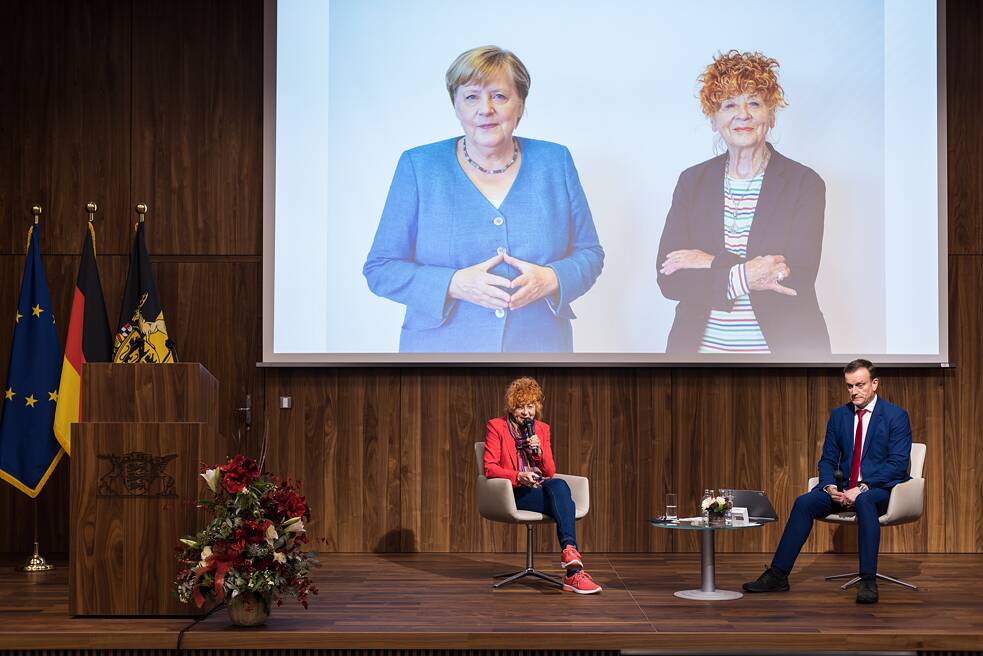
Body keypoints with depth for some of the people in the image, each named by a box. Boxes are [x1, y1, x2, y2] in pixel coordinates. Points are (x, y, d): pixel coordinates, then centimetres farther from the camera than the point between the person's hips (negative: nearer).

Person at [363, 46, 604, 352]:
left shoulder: (554, 162, 3)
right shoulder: (418, 166, -2)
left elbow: (590, 254, 6)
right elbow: (379, 269, -4)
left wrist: (550, 279, -14)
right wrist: (454, 284, -18)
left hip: (539, 348, 1)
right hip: (442, 349, -1)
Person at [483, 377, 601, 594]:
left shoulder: (542, 429, 15)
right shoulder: (496, 427, 2)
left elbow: (550, 472, 14)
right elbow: (489, 468, -6)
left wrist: (539, 452, -7)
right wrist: (519, 477, -22)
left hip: (541, 489, 5)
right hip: (514, 494, -4)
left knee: (558, 485, -34)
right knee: (563, 501, -32)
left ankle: (568, 550, -48)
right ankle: (574, 572, -46)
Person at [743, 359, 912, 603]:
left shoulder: (896, 416, -5)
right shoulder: (838, 415, 11)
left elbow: (898, 463, -13)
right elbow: (827, 460, 12)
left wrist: (862, 488, -23)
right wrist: (830, 487, -11)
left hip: (881, 489, -5)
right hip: (845, 489, 5)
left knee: (864, 501, -39)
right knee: (804, 502, -20)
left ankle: (868, 581, -38)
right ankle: (777, 576, -18)